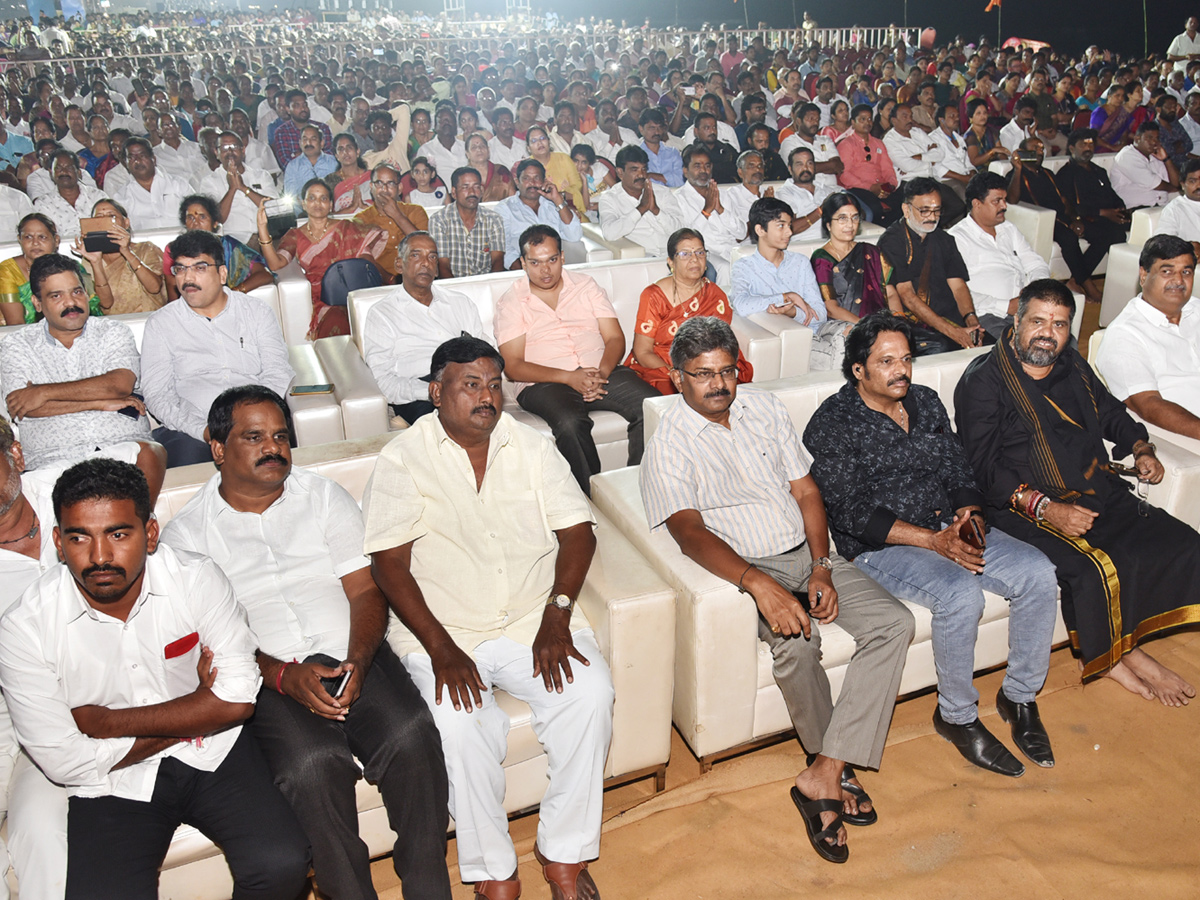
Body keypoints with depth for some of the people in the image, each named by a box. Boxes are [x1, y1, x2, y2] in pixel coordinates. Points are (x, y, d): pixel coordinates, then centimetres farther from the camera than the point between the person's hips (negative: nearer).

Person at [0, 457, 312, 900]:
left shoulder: (196, 578, -12)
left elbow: (237, 697, -13)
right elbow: (65, 762, -12)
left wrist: (108, 722, -15)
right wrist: (194, 710, -10)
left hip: (212, 753, 1)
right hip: (113, 782, 0)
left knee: (282, 864, -21)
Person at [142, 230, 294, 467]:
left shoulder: (257, 312, 16)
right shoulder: (160, 323, 14)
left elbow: (277, 374, 7)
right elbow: (157, 394, 5)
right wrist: (204, 431, -14)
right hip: (190, 431, 0)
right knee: (187, 452, -35)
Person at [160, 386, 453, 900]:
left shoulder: (326, 497, 12)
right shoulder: (186, 534, 6)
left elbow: (366, 591, 6)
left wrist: (357, 663, -13)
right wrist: (284, 676, -18)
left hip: (352, 656, 2)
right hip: (267, 678, -2)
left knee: (411, 735, -25)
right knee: (312, 765, -30)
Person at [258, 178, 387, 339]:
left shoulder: (345, 228, 16)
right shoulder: (295, 236, 15)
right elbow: (275, 264, -1)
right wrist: (262, 227, -8)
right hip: (319, 297, -1)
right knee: (336, 321, -35)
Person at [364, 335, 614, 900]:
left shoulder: (532, 447, 8)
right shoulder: (403, 459, -1)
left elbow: (577, 532, 4)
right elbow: (389, 564, -7)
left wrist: (556, 616, -11)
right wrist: (442, 649, -18)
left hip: (534, 621, 3)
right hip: (442, 632, -2)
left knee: (591, 692, -22)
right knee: (458, 720, -28)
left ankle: (563, 851, -3)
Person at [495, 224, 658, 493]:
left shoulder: (586, 286, 17)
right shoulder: (510, 302, 8)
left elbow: (615, 338, 10)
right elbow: (513, 366, -3)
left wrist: (601, 373, -14)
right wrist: (570, 378, -16)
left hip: (602, 372, 3)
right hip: (543, 383, -3)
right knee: (570, 423, -37)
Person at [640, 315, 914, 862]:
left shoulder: (765, 410, 10)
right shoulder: (670, 443, -7)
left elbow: (805, 490, 10)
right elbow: (689, 531, -21)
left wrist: (821, 567, -5)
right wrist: (759, 584, -35)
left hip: (807, 553, 6)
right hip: (746, 567, -5)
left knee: (894, 622, -14)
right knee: (797, 640, -32)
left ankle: (822, 775, -18)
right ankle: (836, 768, -2)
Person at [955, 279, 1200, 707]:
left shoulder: (1073, 367, 14)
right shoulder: (983, 381, -9)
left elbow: (1111, 412, 32)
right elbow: (983, 466, -16)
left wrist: (1140, 448, 12)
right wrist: (1046, 508, -24)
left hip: (1099, 491, 8)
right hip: (1025, 507, -7)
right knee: (1097, 569, -28)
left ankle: (1119, 645, 3)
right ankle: (1117, 653, 1)